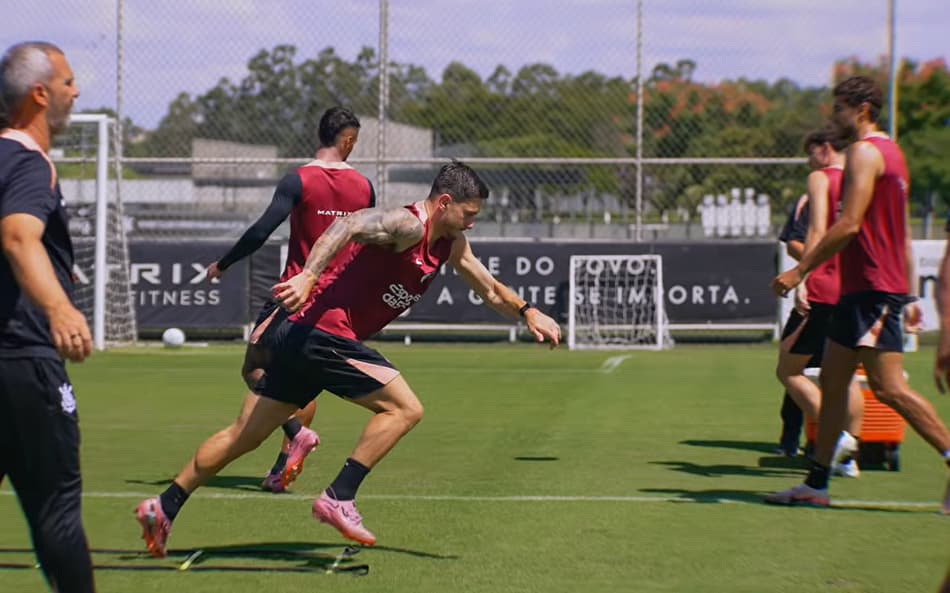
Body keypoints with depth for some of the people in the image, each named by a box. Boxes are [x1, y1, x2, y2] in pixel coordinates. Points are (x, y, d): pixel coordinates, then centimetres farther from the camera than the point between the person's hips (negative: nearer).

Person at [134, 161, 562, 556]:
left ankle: (163, 509, 20)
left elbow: (489, 289, 29)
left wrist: (527, 311, 16)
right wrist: (309, 276, -44)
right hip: (321, 331, -10)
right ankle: (338, 498, -10)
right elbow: (351, 224, -32)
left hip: (300, 339, 10)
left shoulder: (450, 244, 15)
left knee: (244, 435, 14)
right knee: (405, 409, -10)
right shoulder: (409, 225, -14)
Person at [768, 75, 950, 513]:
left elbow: (849, 225, -20)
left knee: (889, 387, -12)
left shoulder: (865, 152, -11)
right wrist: (910, 296, 22)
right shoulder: (890, 152, 20)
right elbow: (902, 233, 21)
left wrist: (800, 269, -16)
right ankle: (816, 484, 13)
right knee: (832, 382, 10)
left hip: (873, 288, -10)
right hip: (862, 290, 10)